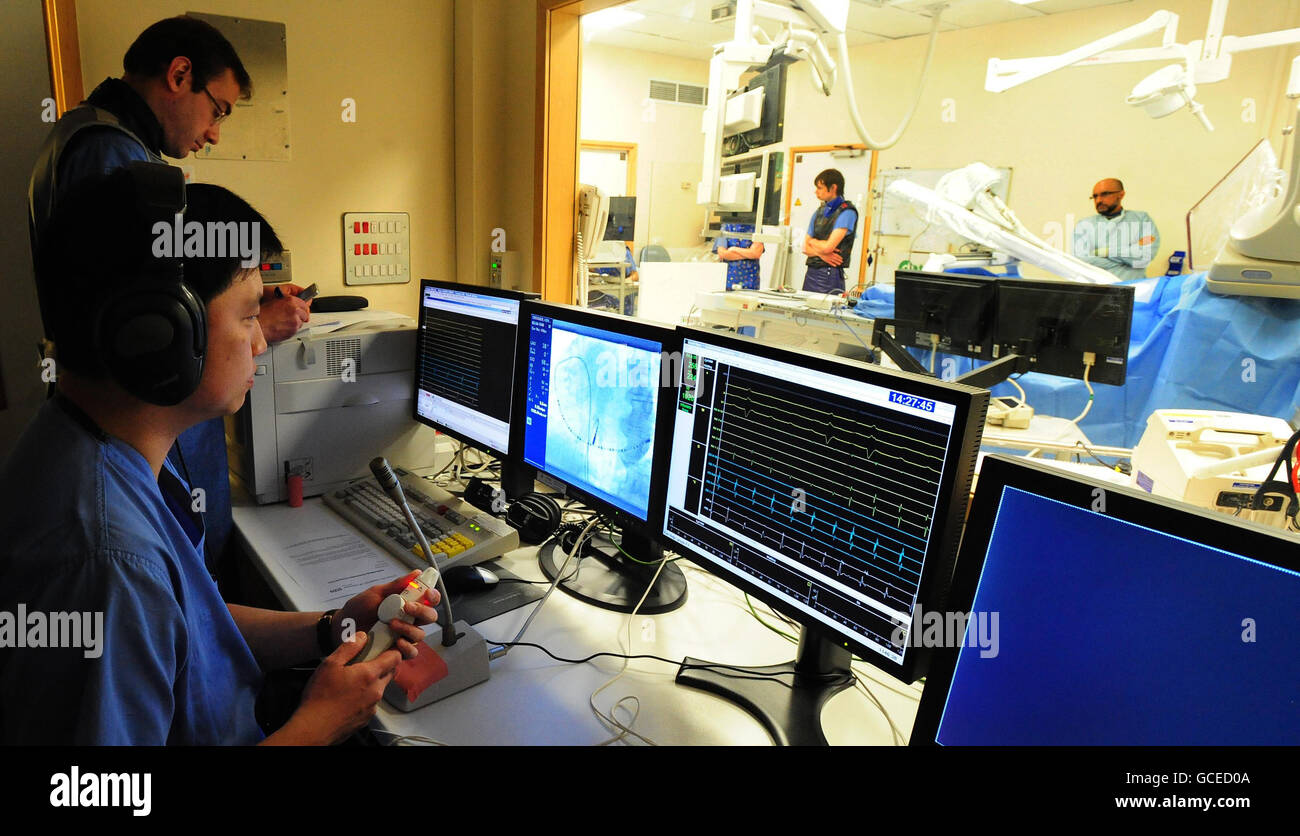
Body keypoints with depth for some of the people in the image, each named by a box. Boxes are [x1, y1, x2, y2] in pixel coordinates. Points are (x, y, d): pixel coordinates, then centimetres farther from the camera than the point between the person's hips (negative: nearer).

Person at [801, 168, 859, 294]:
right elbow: (805, 248, 11)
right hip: (811, 272, 6)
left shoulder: (847, 212, -7)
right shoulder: (819, 212, 14)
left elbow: (828, 247, -16)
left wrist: (813, 241, 4)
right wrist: (820, 252, -9)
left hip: (830, 274, -6)